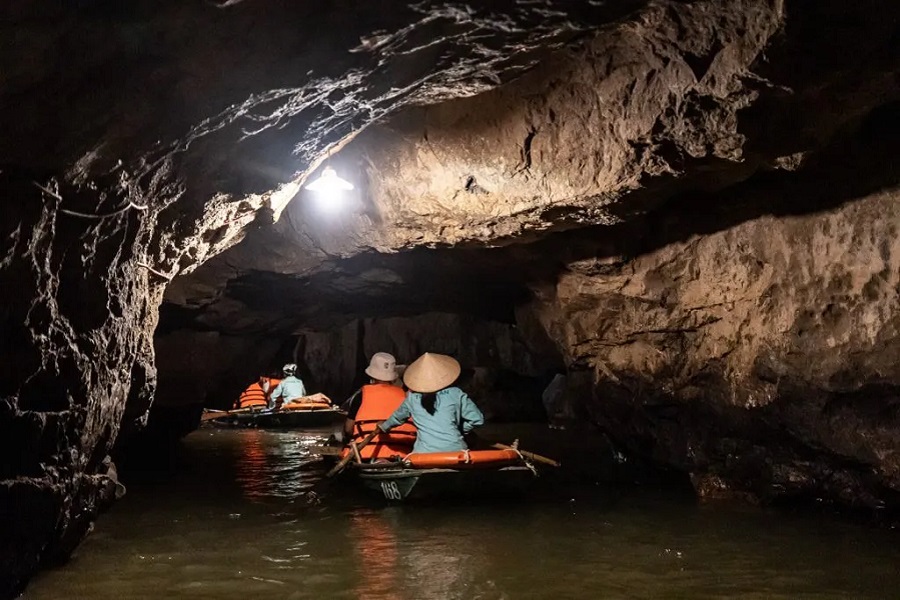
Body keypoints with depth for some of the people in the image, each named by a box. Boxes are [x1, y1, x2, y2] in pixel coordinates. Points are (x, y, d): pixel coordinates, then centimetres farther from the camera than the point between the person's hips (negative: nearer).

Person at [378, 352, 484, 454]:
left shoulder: (412, 397, 8)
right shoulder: (456, 394, 1)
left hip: (424, 453, 1)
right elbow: (477, 419, 3)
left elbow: (397, 417, 27)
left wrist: (384, 427, 47)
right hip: (455, 451, -1)